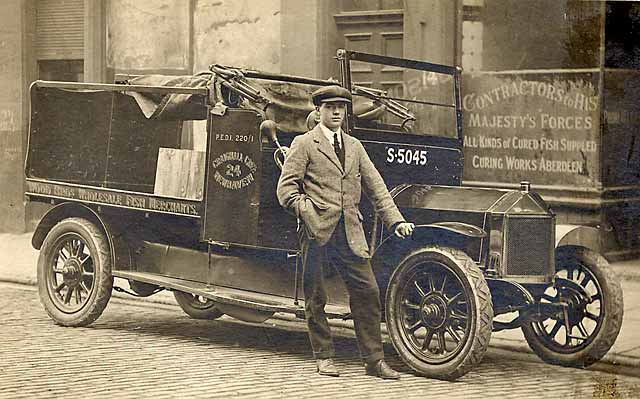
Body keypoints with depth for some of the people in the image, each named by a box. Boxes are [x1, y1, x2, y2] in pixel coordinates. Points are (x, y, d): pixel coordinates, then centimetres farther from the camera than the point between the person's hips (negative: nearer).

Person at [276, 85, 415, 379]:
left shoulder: (354, 146, 20)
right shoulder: (304, 144, 4)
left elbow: (376, 187, 17)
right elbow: (286, 188, -3)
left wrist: (395, 220, 8)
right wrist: (308, 212, -16)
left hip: (350, 232, 4)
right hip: (316, 230, -4)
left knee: (367, 291, -2)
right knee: (315, 296, 3)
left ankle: (374, 360, 5)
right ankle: (324, 357, 16)